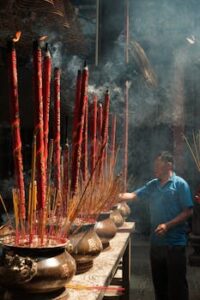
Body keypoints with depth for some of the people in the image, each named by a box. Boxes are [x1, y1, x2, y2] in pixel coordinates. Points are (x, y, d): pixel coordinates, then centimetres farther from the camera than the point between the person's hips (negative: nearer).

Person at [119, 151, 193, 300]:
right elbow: (134, 195, 8)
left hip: (175, 242, -6)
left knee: (177, 283, 1)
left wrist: (167, 225, -19)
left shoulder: (180, 184, -8)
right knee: (158, 280, 15)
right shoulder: (152, 185, 10)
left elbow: (188, 211, -12)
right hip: (156, 241, 6)